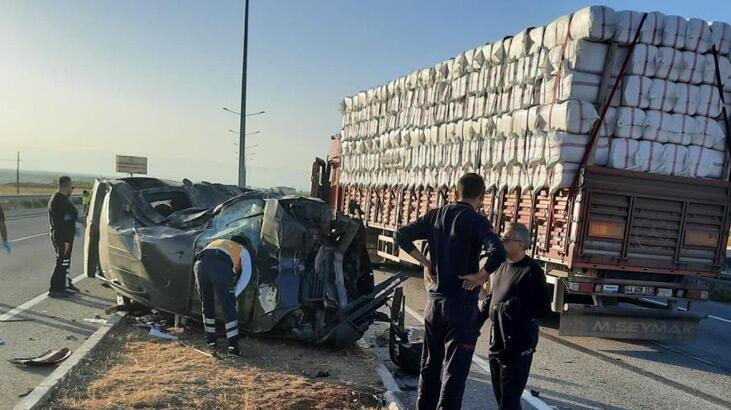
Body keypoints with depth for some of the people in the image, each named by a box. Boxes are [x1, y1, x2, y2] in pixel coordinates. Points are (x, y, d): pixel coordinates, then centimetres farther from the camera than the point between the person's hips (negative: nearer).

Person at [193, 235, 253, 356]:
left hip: (200, 264, 4)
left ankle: (211, 340, 31)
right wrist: (235, 293, 16)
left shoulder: (217, 242, 43)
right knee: (229, 309, 5)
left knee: (207, 306, 22)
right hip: (220, 267, -4)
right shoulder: (243, 250, 29)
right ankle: (233, 346, 4)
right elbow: (247, 273, 13)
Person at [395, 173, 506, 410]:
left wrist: (425, 263, 7)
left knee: (430, 363, 18)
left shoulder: (435, 215, 4)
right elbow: (498, 252, -29)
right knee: (455, 369, 3)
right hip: (462, 304, -5)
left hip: (434, 301, 6)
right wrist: (481, 275, -14)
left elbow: (401, 236, 7)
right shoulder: (476, 221, -12)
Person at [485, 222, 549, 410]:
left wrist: (516, 310, -19)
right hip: (497, 339, 8)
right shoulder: (501, 265, 9)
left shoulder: (532, 271, -15)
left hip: (519, 343, -8)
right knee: (499, 394, 18)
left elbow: (543, 307, -13)